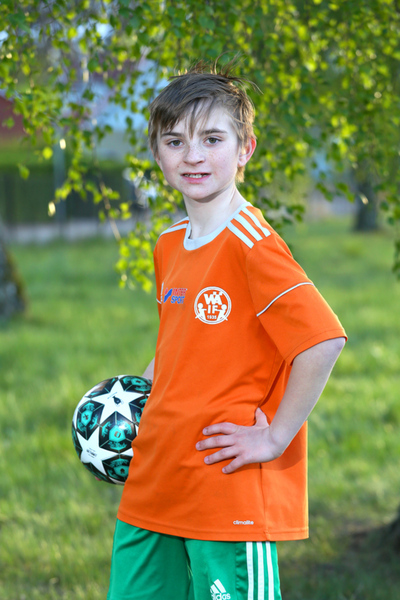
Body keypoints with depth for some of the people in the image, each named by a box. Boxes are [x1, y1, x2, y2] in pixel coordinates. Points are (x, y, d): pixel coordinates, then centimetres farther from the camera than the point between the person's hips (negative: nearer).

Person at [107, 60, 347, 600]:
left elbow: (324, 340, -23)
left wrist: (276, 437, -18)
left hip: (232, 493, -8)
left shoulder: (251, 243, -15)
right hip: (153, 488, 8)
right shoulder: (169, 247, 11)